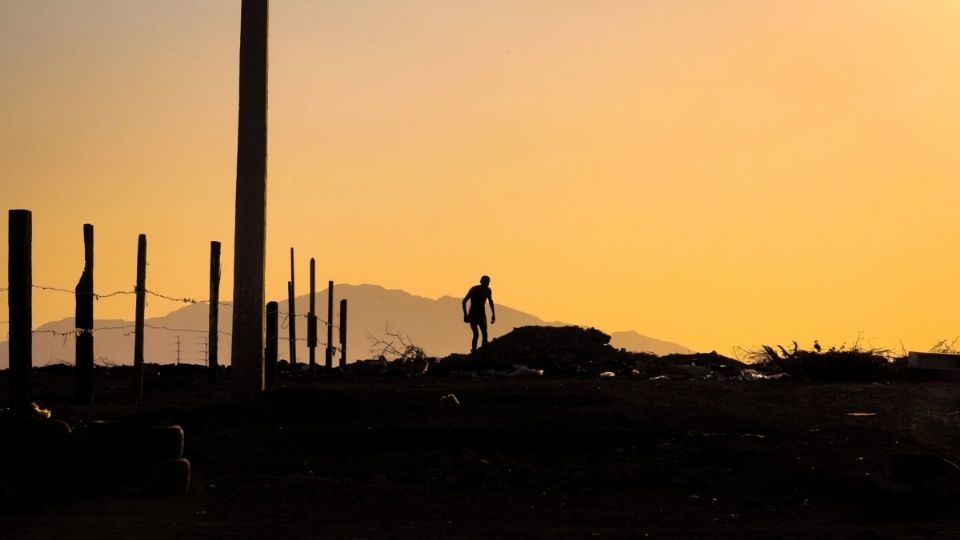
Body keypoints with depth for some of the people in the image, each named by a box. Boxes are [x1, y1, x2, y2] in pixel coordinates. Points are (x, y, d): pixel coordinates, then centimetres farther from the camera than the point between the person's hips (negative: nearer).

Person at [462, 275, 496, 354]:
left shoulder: (488, 290, -1)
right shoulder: (474, 289, -15)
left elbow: (491, 302, 17)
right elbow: (464, 301, -11)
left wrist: (493, 314, 15)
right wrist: (465, 314, -17)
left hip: (482, 315, 5)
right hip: (472, 315, -5)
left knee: (485, 335, -6)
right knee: (476, 335, -17)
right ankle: (473, 352, -9)